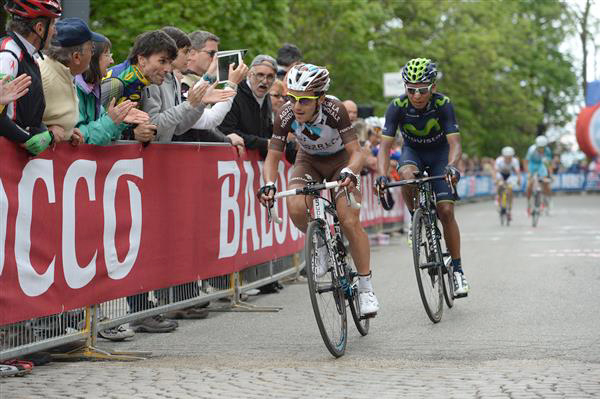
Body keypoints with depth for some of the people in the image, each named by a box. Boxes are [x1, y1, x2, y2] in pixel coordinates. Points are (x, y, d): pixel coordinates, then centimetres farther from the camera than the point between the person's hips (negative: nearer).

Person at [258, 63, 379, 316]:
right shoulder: (286, 115, -26)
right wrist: (268, 185, -38)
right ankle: (321, 244, 5)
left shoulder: (335, 111, -33)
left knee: (350, 221, -19)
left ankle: (365, 288, -5)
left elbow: (356, 152, -30)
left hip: (341, 162, -2)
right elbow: (273, 156, -19)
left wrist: (349, 173, -52)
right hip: (309, 162, 2)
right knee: (296, 209, -27)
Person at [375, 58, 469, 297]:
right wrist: (382, 175, -46)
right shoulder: (398, 107, -26)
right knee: (407, 174, -37)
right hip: (412, 151, 1)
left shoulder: (443, 104, -28)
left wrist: (452, 166, -54)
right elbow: (385, 145, -28)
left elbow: (454, 143, -32)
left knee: (446, 211, -13)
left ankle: (457, 269, -1)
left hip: (439, 152, -1)